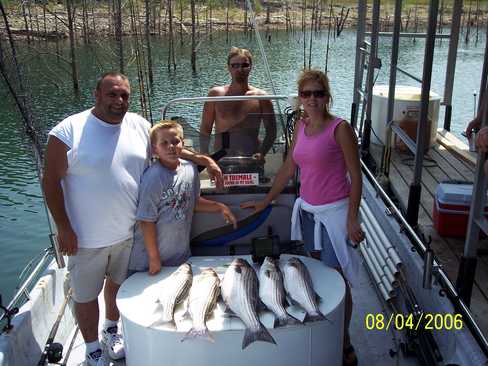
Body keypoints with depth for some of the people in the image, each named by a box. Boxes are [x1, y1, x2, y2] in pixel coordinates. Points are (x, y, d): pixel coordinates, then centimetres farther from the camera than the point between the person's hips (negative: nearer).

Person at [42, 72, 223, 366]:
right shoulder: (69, 131, -14)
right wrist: (63, 229, -13)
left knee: (118, 283, 24)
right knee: (86, 295, 12)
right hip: (86, 237, -4)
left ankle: (112, 330, 50)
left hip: (129, 231, 4)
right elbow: (51, 181, -12)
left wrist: (202, 158, 2)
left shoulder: (139, 126, -1)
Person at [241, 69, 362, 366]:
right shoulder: (301, 126, 6)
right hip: (306, 210, 6)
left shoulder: (340, 128, -12)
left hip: (333, 213, -6)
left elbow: (355, 176, -11)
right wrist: (265, 202, 16)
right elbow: (289, 169, 14)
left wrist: (352, 219, -16)